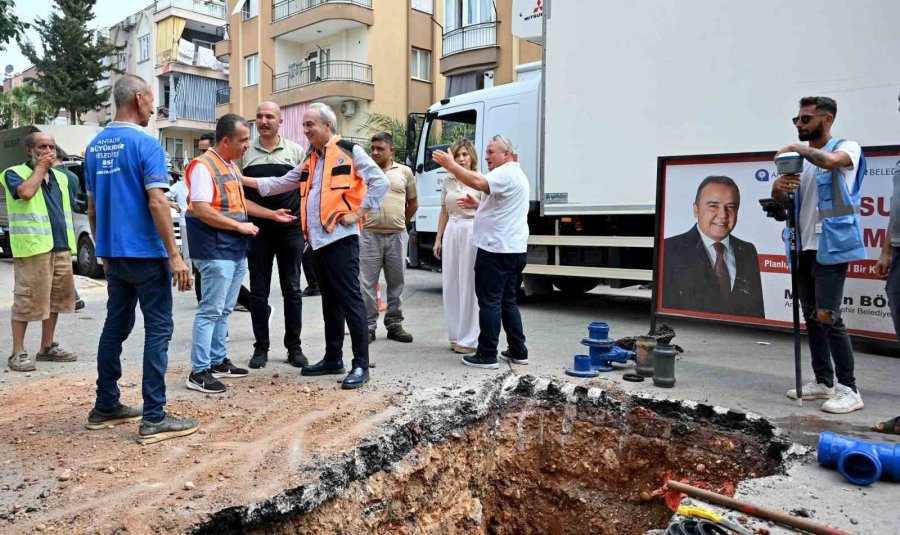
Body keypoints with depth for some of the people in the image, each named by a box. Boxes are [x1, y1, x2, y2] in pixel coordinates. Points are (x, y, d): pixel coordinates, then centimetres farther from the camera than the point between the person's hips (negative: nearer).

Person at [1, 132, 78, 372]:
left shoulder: (61, 178, 17)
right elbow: (26, 192, -23)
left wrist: (69, 244, 14)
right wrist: (39, 168, -9)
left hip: (61, 248, 7)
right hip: (33, 248, -6)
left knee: (55, 299, 11)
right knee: (26, 300, -6)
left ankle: (47, 347, 20)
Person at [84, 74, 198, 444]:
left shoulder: (95, 147, 12)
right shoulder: (145, 144, -12)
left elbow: (92, 207, 17)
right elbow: (157, 202, -19)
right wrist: (174, 255, -17)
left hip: (113, 253, 8)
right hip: (145, 253, -8)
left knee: (115, 327, 15)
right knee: (158, 330, -4)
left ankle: (105, 407, 23)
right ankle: (154, 418, -2)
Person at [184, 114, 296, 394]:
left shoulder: (232, 166, 15)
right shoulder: (203, 166, -15)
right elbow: (201, 210, -23)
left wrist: (272, 214, 21)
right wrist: (240, 226, -18)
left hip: (236, 250, 9)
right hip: (216, 252, -9)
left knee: (224, 311, 15)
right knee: (210, 311, -6)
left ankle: (218, 361, 25)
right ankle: (198, 372, 0)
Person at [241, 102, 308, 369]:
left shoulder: (296, 151, 5)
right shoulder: (245, 152, 6)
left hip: (290, 229, -1)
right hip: (257, 231, 1)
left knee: (292, 289, 5)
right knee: (258, 291, 6)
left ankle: (294, 346, 15)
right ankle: (261, 347, 16)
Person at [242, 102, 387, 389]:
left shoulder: (349, 151, -4)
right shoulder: (310, 159, 19)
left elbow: (380, 182, -10)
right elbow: (281, 183, 23)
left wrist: (357, 213, -12)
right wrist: (245, 180, 16)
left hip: (340, 237, -8)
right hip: (318, 239, 8)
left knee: (349, 299, -8)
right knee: (330, 300, 14)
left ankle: (361, 364, -3)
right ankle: (333, 358, 23)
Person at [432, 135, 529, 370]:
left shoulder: (506, 173, -12)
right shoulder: (515, 173, 23)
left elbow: (479, 183, -31)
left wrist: (450, 165, -26)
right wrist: (477, 205, 14)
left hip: (497, 249, -10)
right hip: (514, 249, 10)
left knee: (489, 302, -5)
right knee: (508, 302, 15)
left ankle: (487, 355, -1)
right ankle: (518, 352, 19)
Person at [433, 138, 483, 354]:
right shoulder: (447, 182, 13)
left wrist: (475, 204, -24)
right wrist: (438, 239, 14)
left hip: (472, 233, -5)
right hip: (451, 233, 5)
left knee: (469, 285, -5)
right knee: (451, 285, 6)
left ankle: (469, 339, 2)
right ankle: (457, 335, 17)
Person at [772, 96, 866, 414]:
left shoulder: (847, 148, -4)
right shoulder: (802, 158, 15)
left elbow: (829, 161, -29)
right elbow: (781, 198, 9)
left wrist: (797, 149, -13)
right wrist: (779, 187, -14)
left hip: (830, 248, -7)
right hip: (804, 248, 7)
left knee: (827, 316, -11)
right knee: (811, 317, 11)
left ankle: (848, 388, 0)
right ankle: (823, 381, 22)